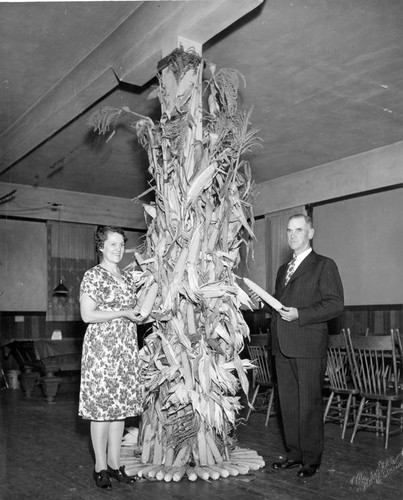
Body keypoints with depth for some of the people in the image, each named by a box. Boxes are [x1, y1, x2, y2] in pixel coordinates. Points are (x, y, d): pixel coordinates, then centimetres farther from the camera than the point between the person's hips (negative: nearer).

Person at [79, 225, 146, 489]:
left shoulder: (128, 277, 15)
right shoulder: (93, 276, -6)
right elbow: (87, 315, -13)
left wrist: (143, 314, 4)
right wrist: (124, 314, -14)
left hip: (126, 348, 7)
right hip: (102, 348, -7)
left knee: (121, 406, 9)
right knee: (102, 406, -1)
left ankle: (114, 463, 20)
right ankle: (101, 467, 11)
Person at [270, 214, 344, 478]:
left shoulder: (324, 265, -2)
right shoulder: (283, 269, 20)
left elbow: (336, 304, -10)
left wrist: (299, 315, -16)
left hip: (308, 346, -6)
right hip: (283, 347, 7)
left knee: (309, 404, 1)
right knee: (288, 403, 12)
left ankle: (311, 460, 14)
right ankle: (294, 454, 25)